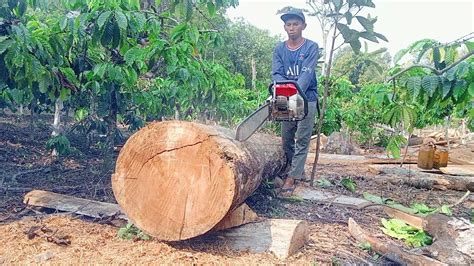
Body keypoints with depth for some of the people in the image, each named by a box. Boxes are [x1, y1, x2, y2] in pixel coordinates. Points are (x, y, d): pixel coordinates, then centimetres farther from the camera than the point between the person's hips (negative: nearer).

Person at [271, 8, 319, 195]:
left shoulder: (311, 47, -3)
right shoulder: (279, 49, 6)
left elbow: (307, 73, -17)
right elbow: (276, 74, -6)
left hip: (307, 98, -4)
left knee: (302, 140, -4)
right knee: (286, 139, 10)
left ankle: (292, 178, 0)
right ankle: (298, 170, 29)